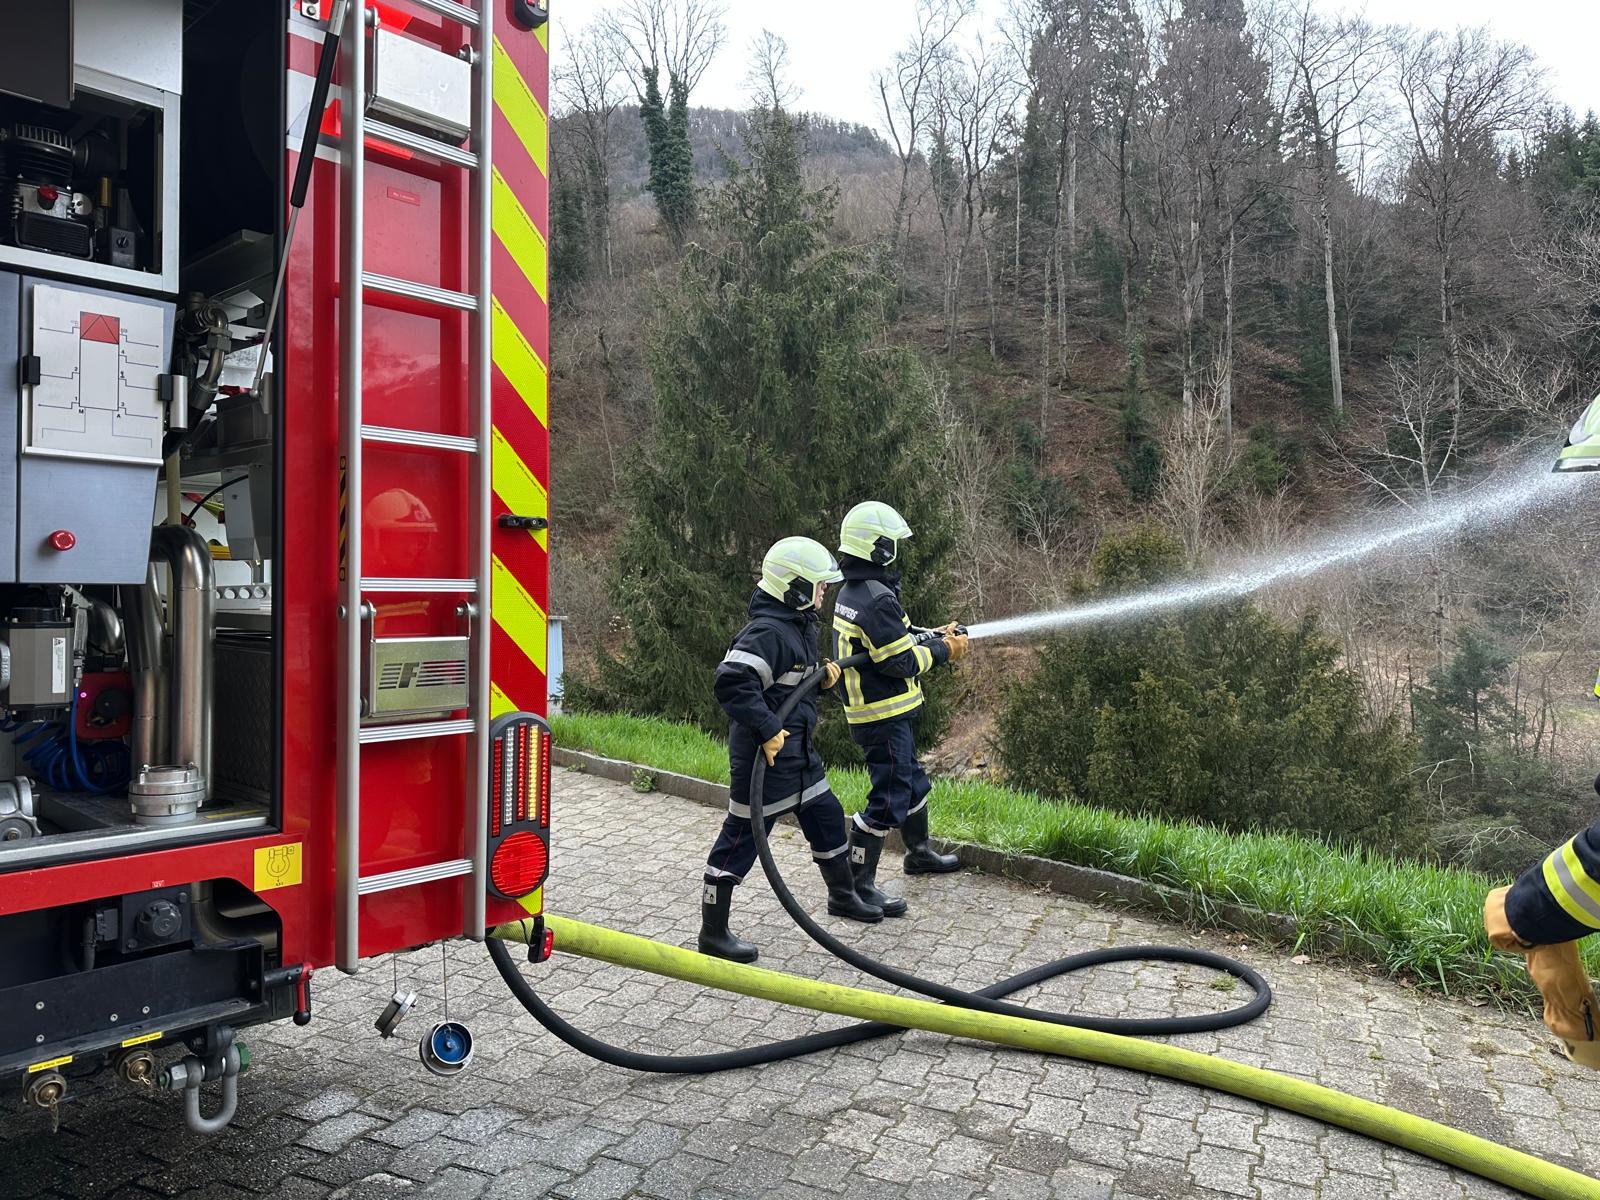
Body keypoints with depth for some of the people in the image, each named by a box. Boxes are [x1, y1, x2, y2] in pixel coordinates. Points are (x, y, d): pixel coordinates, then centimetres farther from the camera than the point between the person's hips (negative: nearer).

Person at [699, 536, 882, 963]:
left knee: (827, 819, 23)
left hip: (799, 753, 10)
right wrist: (768, 731, -31)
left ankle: (842, 895, 46)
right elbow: (731, 682, -35)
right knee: (741, 840, 1)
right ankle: (713, 933, 15)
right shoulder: (767, 632, -24)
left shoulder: (800, 625, 9)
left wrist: (822, 673, 3)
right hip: (765, 756, -10)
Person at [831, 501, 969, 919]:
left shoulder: (851, 592, 8)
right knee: (888, 799, -3)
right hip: (883, 717, -11)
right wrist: (942, 649, -6)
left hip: (867, 710, 11)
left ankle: (920, 853, 44)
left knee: (913, 783, 25)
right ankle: (858, 885, 5)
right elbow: (904, 662, -22)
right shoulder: (877, 599, -24)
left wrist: (933, 634, 7)